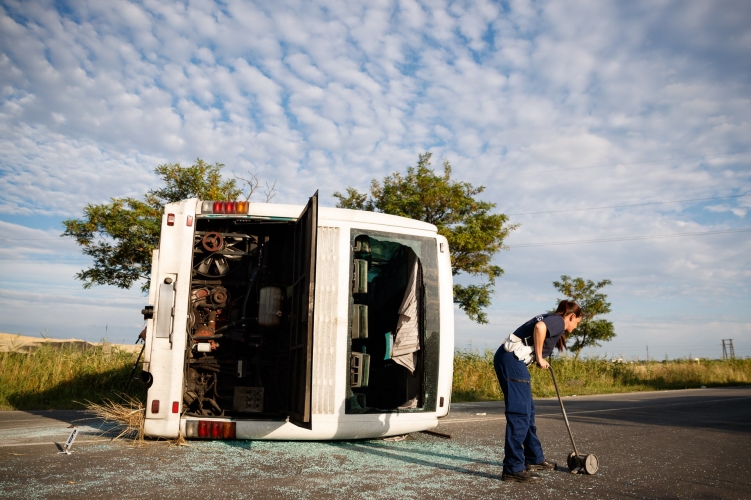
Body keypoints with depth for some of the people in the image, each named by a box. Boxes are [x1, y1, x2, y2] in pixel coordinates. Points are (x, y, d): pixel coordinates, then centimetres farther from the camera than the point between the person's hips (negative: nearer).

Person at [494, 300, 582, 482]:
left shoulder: (552, 320, 25)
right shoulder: (558, 321, -3)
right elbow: (539, 327, -25)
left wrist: (540, 359, 19)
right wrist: (539, 358, -14)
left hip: (509, 358, 10)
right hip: (512, 359, -10)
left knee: (527, 411, 17)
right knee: (519, 413, -10)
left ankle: (534, 459, 29)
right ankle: (513, 468, -8)